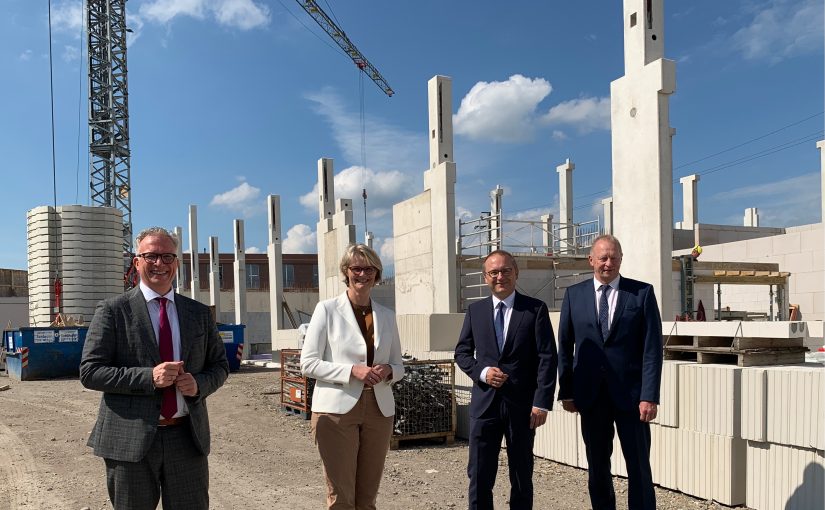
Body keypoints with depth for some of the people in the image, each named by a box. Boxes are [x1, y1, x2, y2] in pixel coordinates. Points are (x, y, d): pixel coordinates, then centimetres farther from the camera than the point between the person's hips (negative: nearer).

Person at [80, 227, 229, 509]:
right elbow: (89, 372, -7)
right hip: (130, 440, -3)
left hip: (187, 438, 3)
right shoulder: (112, 311, -2)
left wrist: (199, 384, -8)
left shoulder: (199, 313, 9)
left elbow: (219, 365, 14)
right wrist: (149, 377, -19)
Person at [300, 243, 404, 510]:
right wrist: (353, 371, -17)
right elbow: (308, 363, -5)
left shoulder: (387, 315, 10)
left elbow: (399, 365, 15)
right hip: (337, 409, -4)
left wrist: (388, 370, -9)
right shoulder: (327, 309, -1)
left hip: (378, 410, 4)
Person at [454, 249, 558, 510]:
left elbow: (547, 358, -5)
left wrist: (542, 402, -12)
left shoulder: (536, 309, -1)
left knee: (522, 476, 12)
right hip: (484, 403, 2)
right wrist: (481, 372, -8)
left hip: (522, 405, -1)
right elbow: (462, 352, 12)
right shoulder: (475, 310, 7)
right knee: (479, 476, 3)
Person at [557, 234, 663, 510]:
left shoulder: (642, 293, -1)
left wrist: (649, 396, -11)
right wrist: (566, 391, 3)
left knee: (639, 466, 4)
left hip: (631, 394, -2)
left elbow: (652, 348, -5)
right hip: (591, 395, 2)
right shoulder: (574, 294, 5)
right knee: (597, 467, 11)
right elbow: (565, 346, 7)